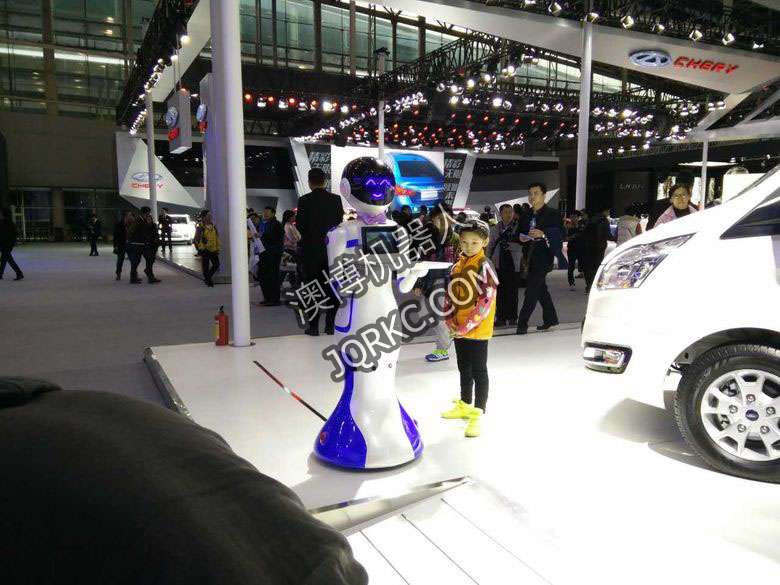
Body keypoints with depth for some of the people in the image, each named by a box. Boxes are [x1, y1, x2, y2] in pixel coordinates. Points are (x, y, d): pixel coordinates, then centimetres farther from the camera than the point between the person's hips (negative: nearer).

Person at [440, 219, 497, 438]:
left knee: (478, 371, 3)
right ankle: (465, 405, 38)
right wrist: (450, 319, 0)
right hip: (458, 329, 8)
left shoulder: (484, 267, -15)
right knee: (464, 369, 21)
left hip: (477, 330, -7)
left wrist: (466, 326, -18)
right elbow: (450, 294, 13)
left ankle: (478, 414, 13)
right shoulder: (458, 265, 7)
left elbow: (486, 301, -20)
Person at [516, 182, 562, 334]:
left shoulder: (552, 214, -7)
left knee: (531, 289, -11)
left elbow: (561, 234, -14)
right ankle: (550, 319, 28)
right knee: (541, 288, 15)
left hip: (544, 256, -8)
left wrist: (543, 234, -27)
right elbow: (523, 231, 24)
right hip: (533, 257, 8)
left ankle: (522, 323, -10)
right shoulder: (529, 215, 14)